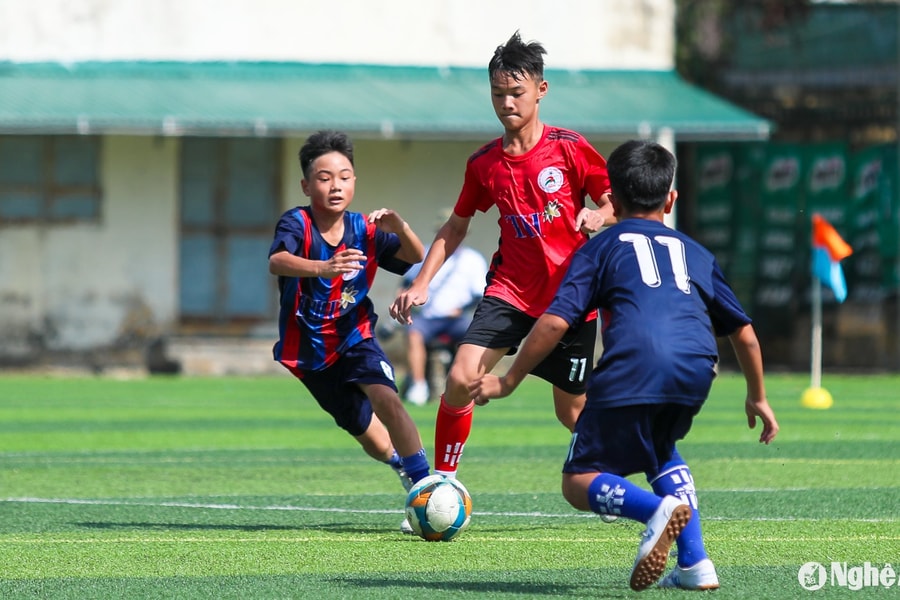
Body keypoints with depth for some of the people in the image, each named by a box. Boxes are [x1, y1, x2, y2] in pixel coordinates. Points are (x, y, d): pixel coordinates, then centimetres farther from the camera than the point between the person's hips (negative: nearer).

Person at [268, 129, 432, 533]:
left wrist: (399, 227, -29)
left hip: (354, 338, 0)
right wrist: (322, 268, -58)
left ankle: (425, 484, -21)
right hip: (309, 348, 0)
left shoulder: (365, 231, -8)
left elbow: (417, 257, -8)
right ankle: (402, 465, 45)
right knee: (367, 434, 12)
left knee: (386, 399, -28)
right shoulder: (297, 223, -18)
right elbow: (277, 262, -38)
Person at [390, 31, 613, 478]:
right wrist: (421, 283, 6)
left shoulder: (570, 149, -7)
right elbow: (456, 227, 15)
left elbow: (616, 203, -1)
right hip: (511, 290, 2)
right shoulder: (483, 164, 3)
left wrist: (599, 216, -25)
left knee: (572, 412, 6)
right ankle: (442, 480, -3)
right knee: (460, 378, -19)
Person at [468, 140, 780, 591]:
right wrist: (758, 398, 44)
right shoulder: (695, 254, 30)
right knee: (660, 448, 34)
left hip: (633, 370, -4)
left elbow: (554, 322, 7)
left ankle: (657, 510, -24)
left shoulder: (601, 248, 20)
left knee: (579, 482, 6)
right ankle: (694, 564, 19)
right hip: (696, 371, 4)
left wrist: (508, 382, 15)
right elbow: (744, 333, 31)